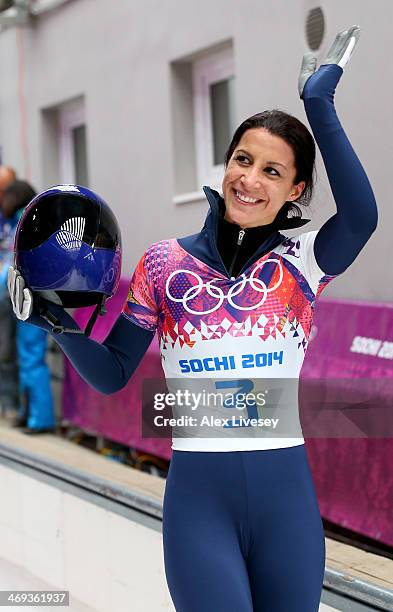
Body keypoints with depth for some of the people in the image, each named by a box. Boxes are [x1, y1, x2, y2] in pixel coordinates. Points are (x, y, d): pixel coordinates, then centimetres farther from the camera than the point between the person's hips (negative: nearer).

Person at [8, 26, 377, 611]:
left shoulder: (299, 264, 1)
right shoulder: (165, 264, 2)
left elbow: (361, 217, -20)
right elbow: (112, 373, 4)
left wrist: (320, 106, -19)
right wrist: (59, 320, -13)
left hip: (285, 492, 1)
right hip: (199, 495, -1)